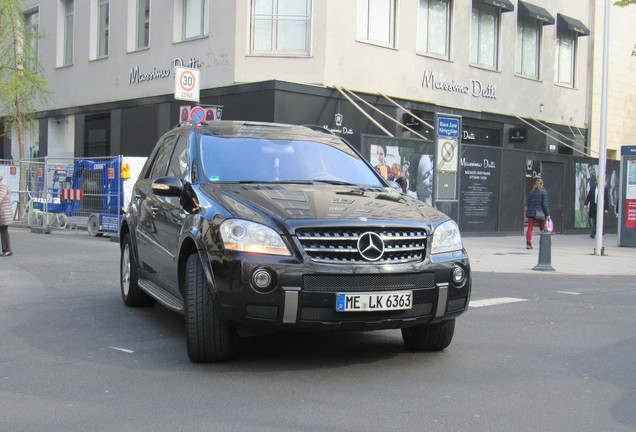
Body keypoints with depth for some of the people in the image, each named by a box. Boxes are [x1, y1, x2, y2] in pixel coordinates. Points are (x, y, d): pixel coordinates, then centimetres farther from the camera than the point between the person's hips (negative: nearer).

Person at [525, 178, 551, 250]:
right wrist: (547, 214, -5)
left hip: (531, 212, 2)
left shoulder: (531, 192, 7)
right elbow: (545, 203, -8)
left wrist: (527, 211, 17)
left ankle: (528, 243, -12)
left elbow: (527, 203, 7)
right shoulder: (544, 192, -4)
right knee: (542, 228, 12)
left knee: (530, 228, -1)